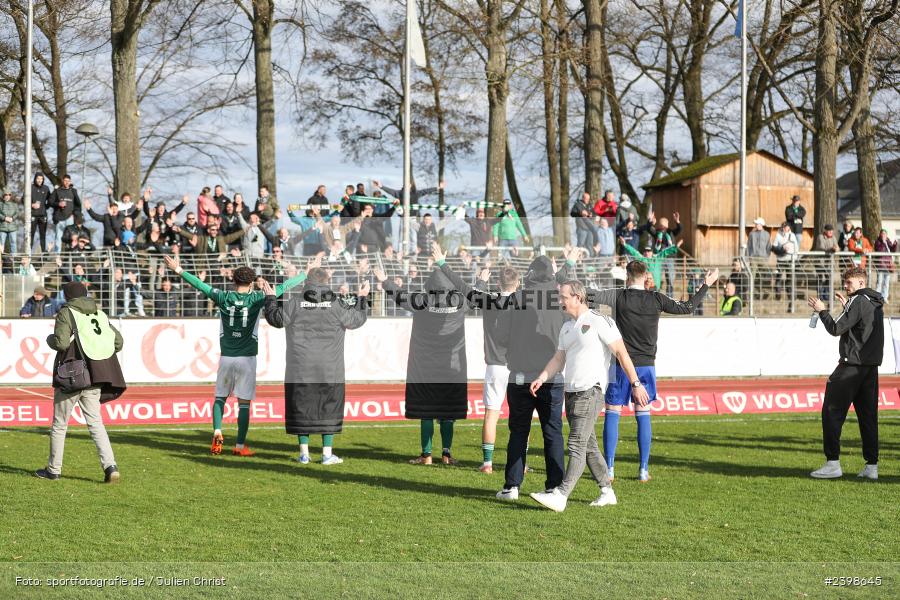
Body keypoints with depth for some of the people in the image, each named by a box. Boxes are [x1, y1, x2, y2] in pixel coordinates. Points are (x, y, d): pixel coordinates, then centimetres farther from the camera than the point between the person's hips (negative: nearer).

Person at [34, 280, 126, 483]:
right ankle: (110, 465, -12)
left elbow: (61, 342, -18)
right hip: (95, 378, 4)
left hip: (71, 377, -4)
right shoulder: (100, 314, 10)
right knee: (95, 422, 5)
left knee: (59, 424, 9)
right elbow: (118, 342, 8)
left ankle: (53, 469, 17)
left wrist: (50, 339, 4)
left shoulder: (66, 313, -6)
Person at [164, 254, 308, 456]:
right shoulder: (256, 299, -4)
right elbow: (284, 287, 0)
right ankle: (240, 446, 2)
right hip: (247, 357, -2)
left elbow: (200, 284, 7)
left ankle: (217, 432, -5)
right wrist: (306, 275, 8)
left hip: (226, 357, 2)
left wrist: (178, 270, 16)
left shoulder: (223, 297, 0)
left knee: (220, 397, 16)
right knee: (244, 402, 2)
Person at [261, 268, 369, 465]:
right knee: (329, 408, 6)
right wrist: (361, 299, 27)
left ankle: (304, 453, 7)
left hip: (300, 370, 0)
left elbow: (276, 318, 5)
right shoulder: (336, 304, -1)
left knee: (301, 407, 6)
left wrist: (270, 298, 21)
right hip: (329, 370, 0)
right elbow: (357, 320, 11)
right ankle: (327, 453, 3)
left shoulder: (295, 303, -3)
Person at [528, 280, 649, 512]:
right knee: (588, 445, 11)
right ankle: (607, 492, 19)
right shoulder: (567, 327, 17)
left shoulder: (599, 321, -8)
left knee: (577, 445, -13)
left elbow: (621, 353, -9)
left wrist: (635, 384, -12)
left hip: (591, 391, -9)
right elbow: (558, 359, 18)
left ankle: (561, 496, -21)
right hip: (571, 392, 9)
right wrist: (541, 378, 2)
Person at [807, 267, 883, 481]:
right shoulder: (876, 303, 15)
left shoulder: (858, 302, -12)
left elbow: (836, 329, -14)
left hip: (852, 365, -9)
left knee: (832, 411, -4)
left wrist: (822, 311, -1)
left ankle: (833, 463, -9)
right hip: (872, 366, 9)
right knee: (868, 415, 8)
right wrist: (847, 307, 22)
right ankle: (872, 466, 6)